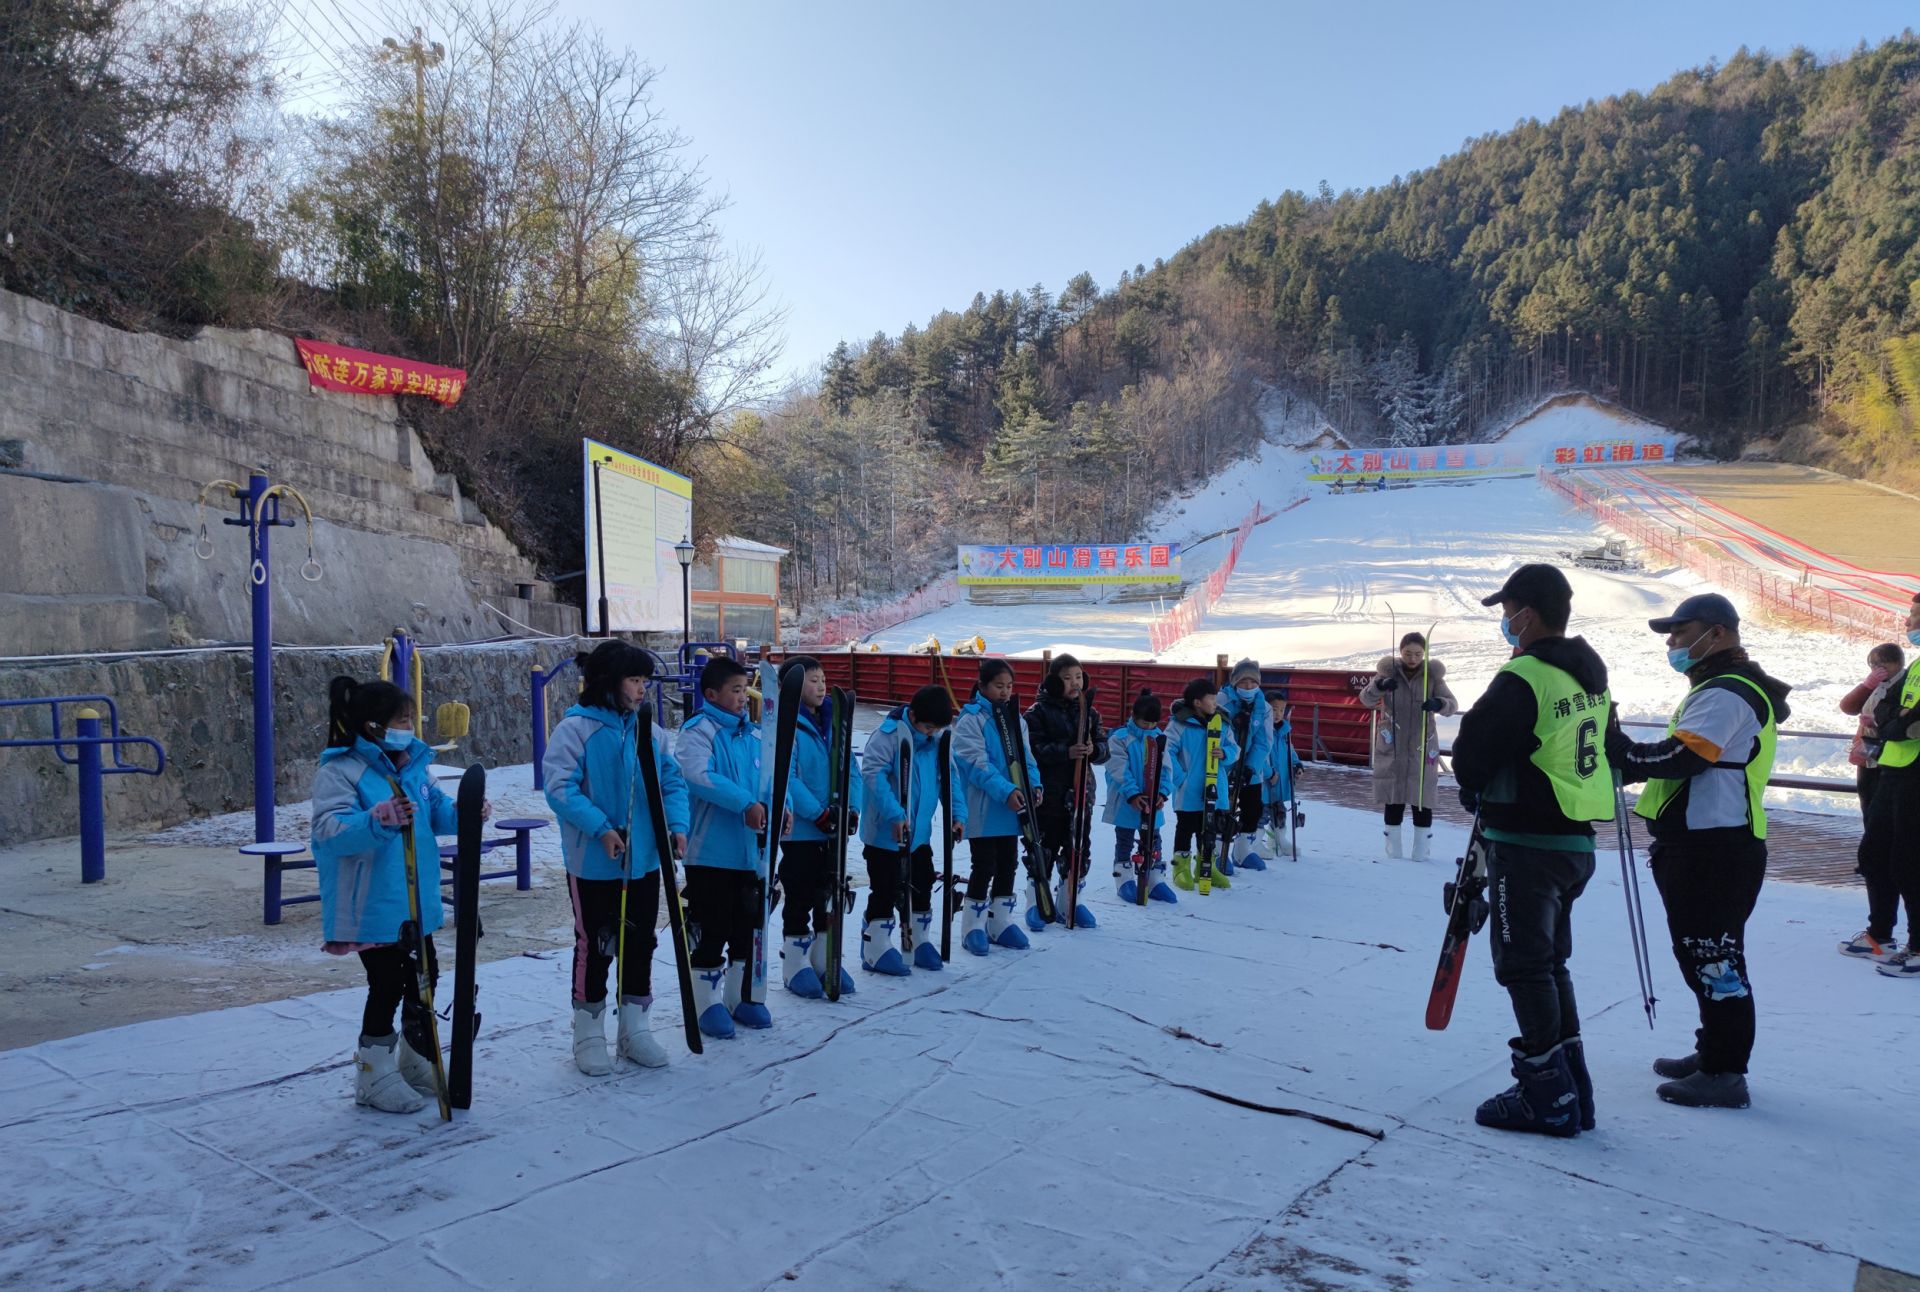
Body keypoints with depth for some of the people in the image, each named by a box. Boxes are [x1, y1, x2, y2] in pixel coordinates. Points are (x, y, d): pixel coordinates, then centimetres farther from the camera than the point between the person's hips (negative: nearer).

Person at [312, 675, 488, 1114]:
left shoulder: (414, 764, 7)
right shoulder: (339, 772, -16)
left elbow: (437, 810, 10)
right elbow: (329, 831, -26)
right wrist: (378, 820, -41)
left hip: (415, 902, 8)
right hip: (372, 908, -8)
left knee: (423, 979, 17)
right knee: (387, 987, 0)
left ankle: (417, 1063, 36)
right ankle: (374, 1077, 18)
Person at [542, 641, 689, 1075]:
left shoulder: (649, 731, 4)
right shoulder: (576, 728, -12)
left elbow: (672, 782, 7)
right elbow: (560, 787, -18)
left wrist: (677, 823, -10)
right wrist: (599, 828, -26)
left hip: (645, 861, 5)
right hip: (593, 864, -5)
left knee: (641, 943, 14)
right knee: (594, 946, 6)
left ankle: (635, 1028, 29)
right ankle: (589, 1035, 22)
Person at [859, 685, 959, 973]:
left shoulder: (939, 739, 3)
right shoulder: (889, 734, -20)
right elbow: (873, 773, -26)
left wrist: (957, 813, 1)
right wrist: (894, 814, -31)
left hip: (920, 831, 7)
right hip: (885, 831, -7)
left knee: (922, 885, 16)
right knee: (886, 889, -1)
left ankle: (919, 943, 32)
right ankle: (876, 950, 12)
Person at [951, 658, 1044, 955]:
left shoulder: (1015, 718, 11)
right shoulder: (971, 719, -10)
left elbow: (1026, 755, 11)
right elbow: (977, 762, -18)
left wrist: (1034, 784, -7)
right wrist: (1005, 791, -26)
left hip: (1012, 808, 7)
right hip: (982, 809, -7)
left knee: (1008, 864, 12)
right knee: (985, 866, -3)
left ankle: (1001, 922, 25)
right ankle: (973, 927, 11)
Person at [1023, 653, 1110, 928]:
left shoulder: (1089, 712, 9)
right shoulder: (1038, 712, -7)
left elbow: (1104, 748, 10)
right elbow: (1033, 750, -14)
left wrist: (1094, 750, -13)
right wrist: (1067, 752, -24)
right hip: (1049, 793, -5)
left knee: (1078, 849, 10)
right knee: (1044, 849, 2)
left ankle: (1067, 903, 25)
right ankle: (1036, 903, 17)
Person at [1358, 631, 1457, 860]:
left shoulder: (1432, 675, -2)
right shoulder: (1388, 671, -2)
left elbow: (1453, 704, -8)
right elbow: (1366, 699, -10)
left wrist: (1438, 704, -32)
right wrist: (1380, 685, -31)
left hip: (1422, 746, 0)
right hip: (1391, 745, 0)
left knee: (1422, 796, 0)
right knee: (1393, 797, 3)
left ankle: (1422, 846, 12)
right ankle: (1393, 846, 15)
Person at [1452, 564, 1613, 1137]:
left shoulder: (1523, 677, -18)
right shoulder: (1590, 674, 11)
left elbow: (1474, 751, -16)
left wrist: (1473, 789, 7)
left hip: (1526, 844, -9)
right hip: (1577, 840, 9)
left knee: (1524, 965, 1)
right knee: (1551, 961, 17)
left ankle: (1547, 1097, 6)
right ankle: (1571, 1091, 23)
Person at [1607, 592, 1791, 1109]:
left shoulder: (1726, 694, -16)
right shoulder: (1721, 688, 19)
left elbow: (1680, 757, -25)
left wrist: (1619, 752, -18)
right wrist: (1627, 758, 3)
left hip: (1712, 850, -11)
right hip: (1702, 844, 11)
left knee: (1712, 958, -5)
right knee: (1703, 955, 19)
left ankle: (1723, 1075, 2)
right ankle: (1714, 1052, 31)